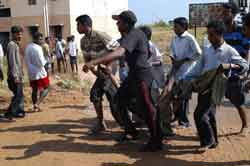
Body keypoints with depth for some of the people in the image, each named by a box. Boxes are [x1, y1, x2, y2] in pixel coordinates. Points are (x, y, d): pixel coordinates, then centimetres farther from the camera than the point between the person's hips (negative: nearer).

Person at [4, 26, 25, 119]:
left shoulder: (16, 45, 16)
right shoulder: (12, 45, -13)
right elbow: (12, 61, -20)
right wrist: (15, 76, -23)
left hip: (18, 74, 10)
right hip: (14, 75, -10)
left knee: (19, 95, 14)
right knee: (18, 95, -7)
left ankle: (20, 111, 22)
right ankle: (10, 113, -1)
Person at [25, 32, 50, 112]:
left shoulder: (28, 47, 5)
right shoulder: (38, 48, -19)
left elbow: (26, 60, 11)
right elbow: (41, 63, -21)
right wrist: (45, 61, -3)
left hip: (31, 72, 7)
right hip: (39, 72, -7)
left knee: (34, 90, 16)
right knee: (46, 88, 7)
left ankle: (35, 106, 21)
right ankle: (37, 104, -4)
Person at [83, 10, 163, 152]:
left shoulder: (132, 36, -21)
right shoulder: (136, 33, 11)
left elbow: (119, 53, -38)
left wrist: (94, 62, -46)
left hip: (142, 75, -10)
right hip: (134, 73, 10)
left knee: (146, 108, -5)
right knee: (121, 99, 16)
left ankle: (156, 142, 6)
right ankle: (131, 131, 27)